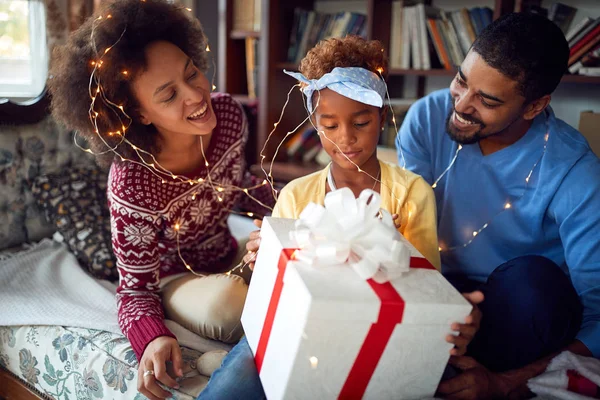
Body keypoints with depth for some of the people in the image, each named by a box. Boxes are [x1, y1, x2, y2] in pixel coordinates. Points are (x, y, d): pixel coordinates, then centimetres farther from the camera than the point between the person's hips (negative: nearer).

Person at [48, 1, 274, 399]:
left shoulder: (229, 113, -17)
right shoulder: (133, 186, -32)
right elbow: (135, 289, -20)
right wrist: (152, 339, -41)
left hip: (231, 258, 5)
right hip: (174, 281, -4)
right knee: (228, 302, -35)